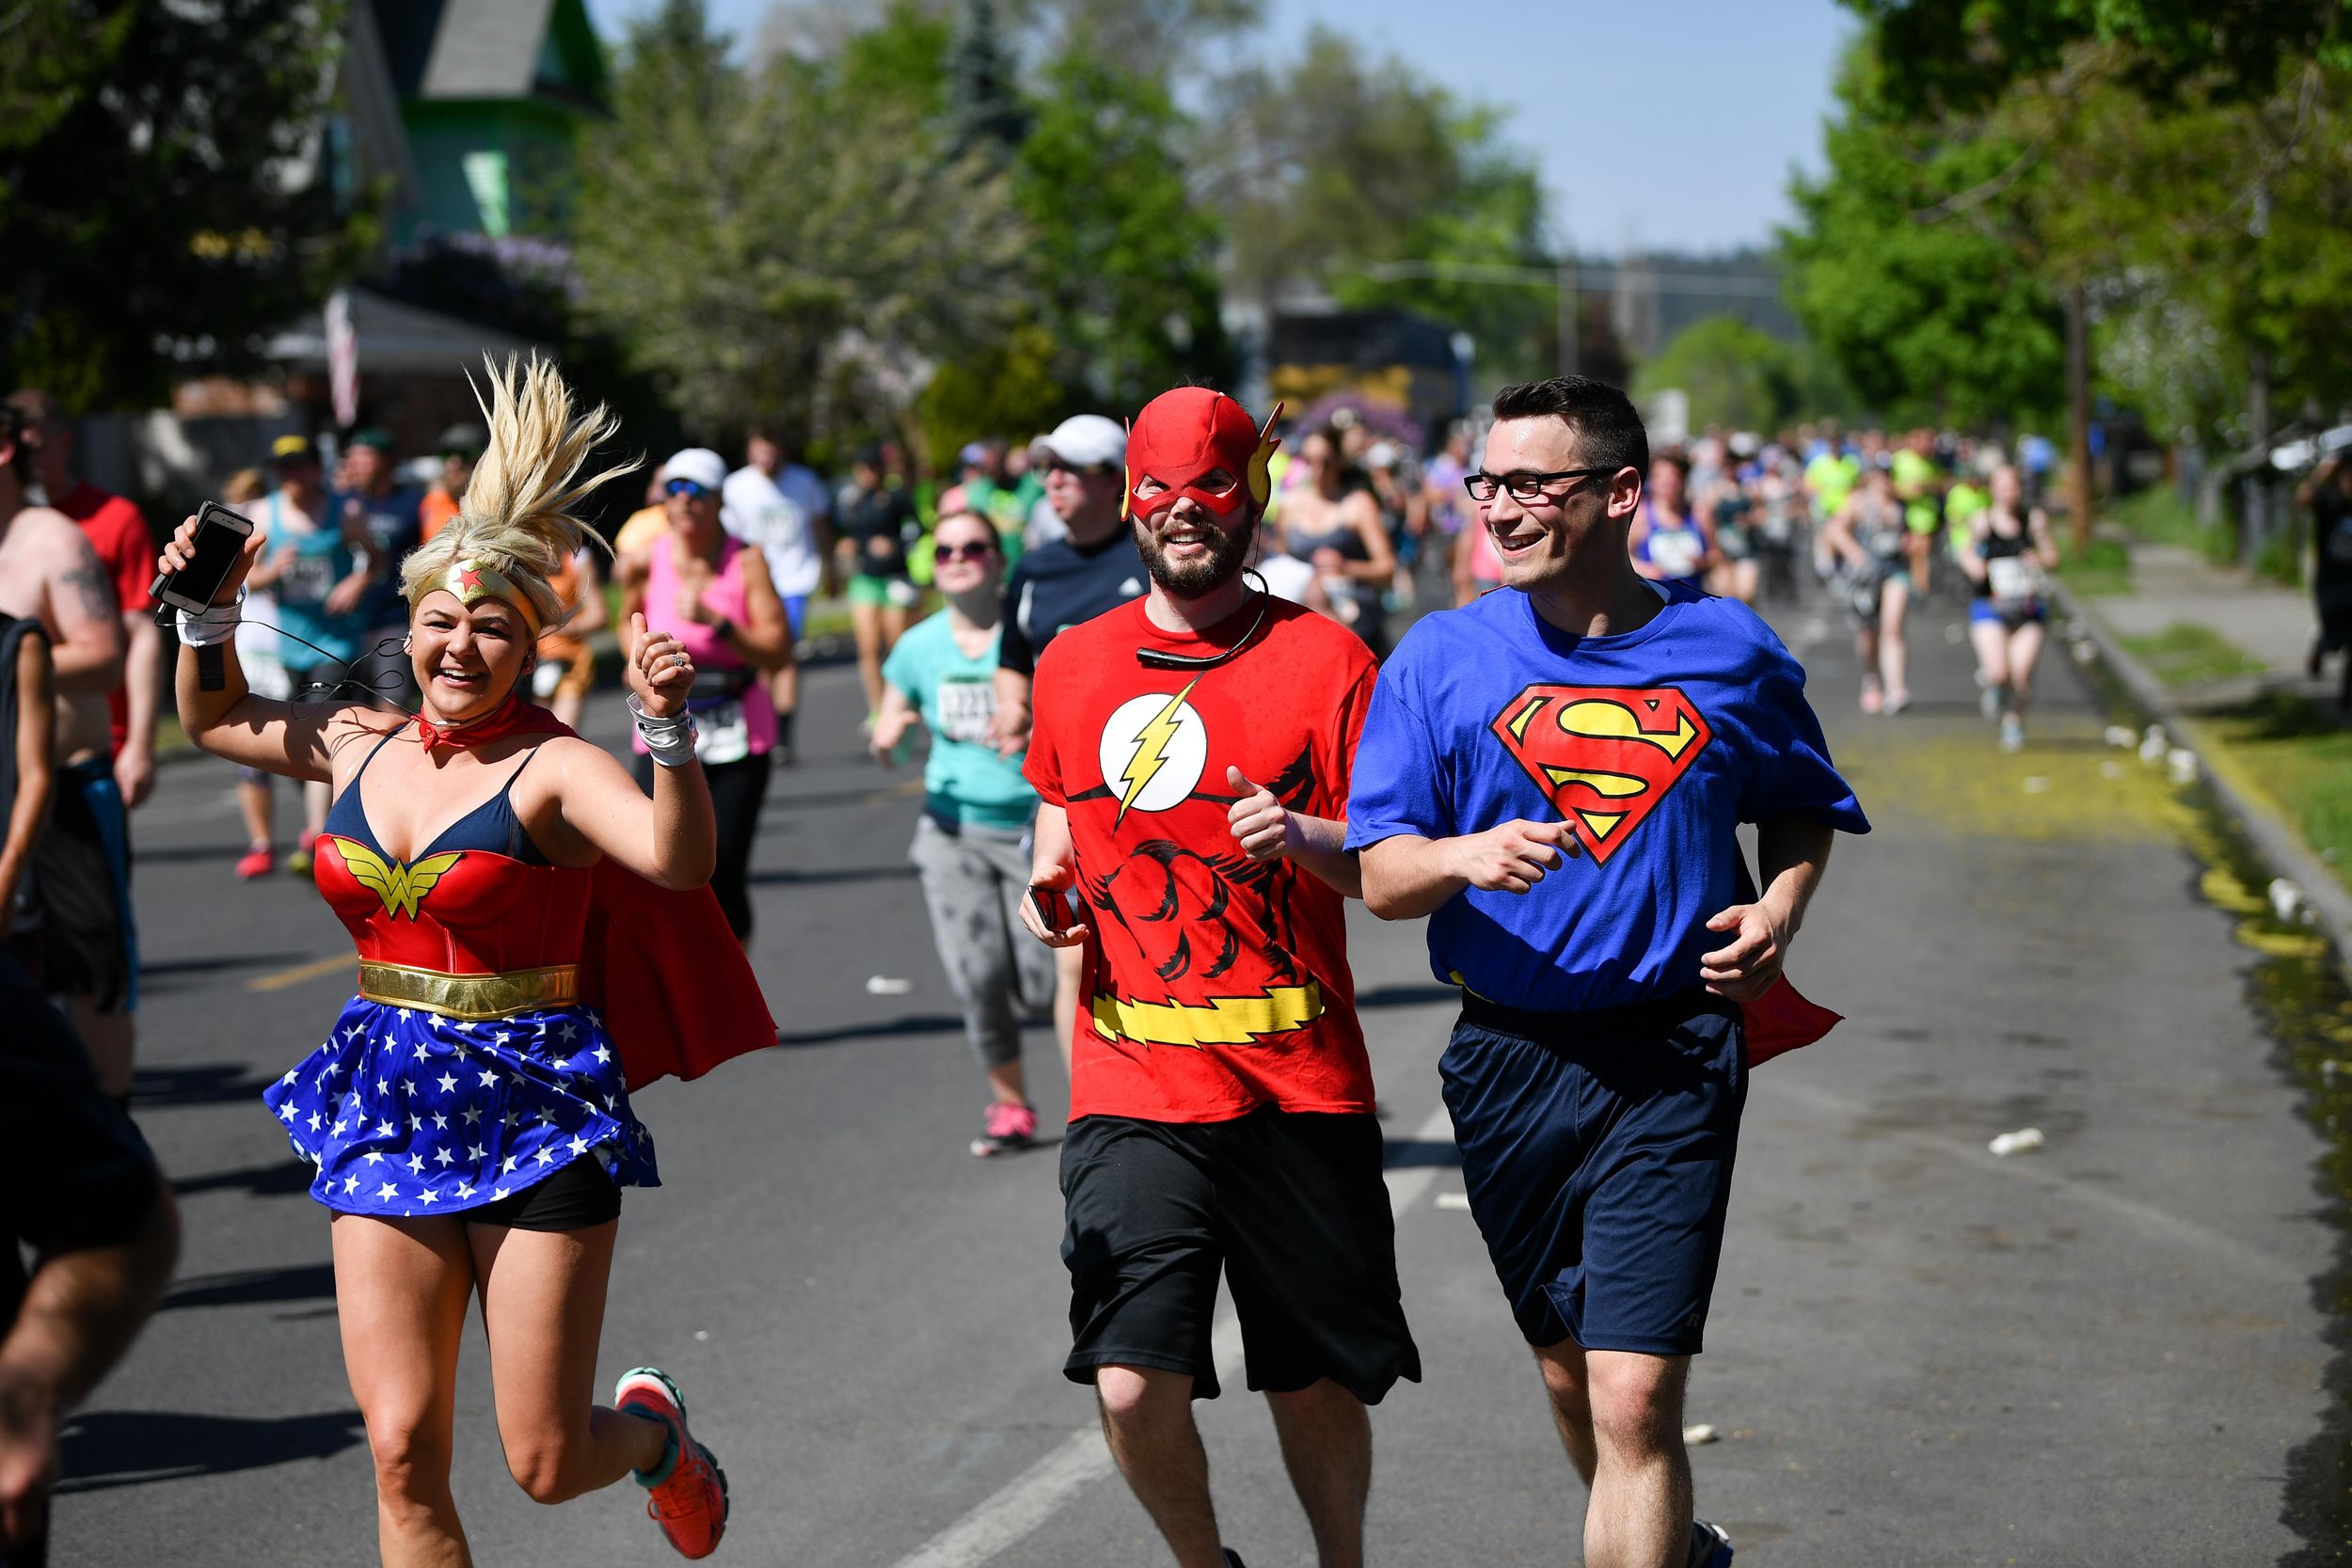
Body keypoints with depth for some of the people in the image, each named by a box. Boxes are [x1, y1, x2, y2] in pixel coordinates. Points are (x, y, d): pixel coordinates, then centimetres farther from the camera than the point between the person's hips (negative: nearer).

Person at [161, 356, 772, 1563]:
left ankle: (654, 1431, 38)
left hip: (532, 1113, -5)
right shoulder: (359, 744, 5)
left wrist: (667, 727, -44)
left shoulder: (553, 769, -12)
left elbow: (678, 861, -31)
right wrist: (208, 613, 11)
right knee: (402, 1453, 0)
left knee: (547, 1464, 2)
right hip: (385, 1108, 5)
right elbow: (215, 721, 25)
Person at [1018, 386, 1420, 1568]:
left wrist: (1302, 838, -18)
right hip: (1133, 1087, 1)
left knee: (1318, 1384, 8)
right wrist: (1048, 883, 4)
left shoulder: (1326, 660, 1)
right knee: (1133, 1385, -10)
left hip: (1301, 1087, -1)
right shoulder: (1072, 664, 9)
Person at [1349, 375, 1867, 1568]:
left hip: (1673, 1063, -2)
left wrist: (1781, 908, 0)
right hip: (1509, 1058, 2)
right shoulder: (1442, 658, 0)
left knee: (1635, 1400, -13)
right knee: (1568, 1372, 18)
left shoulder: (1729, 652, 1)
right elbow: (1382, 876, -4)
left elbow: (1803, 807, 19)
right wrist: (1465, 857, -25)